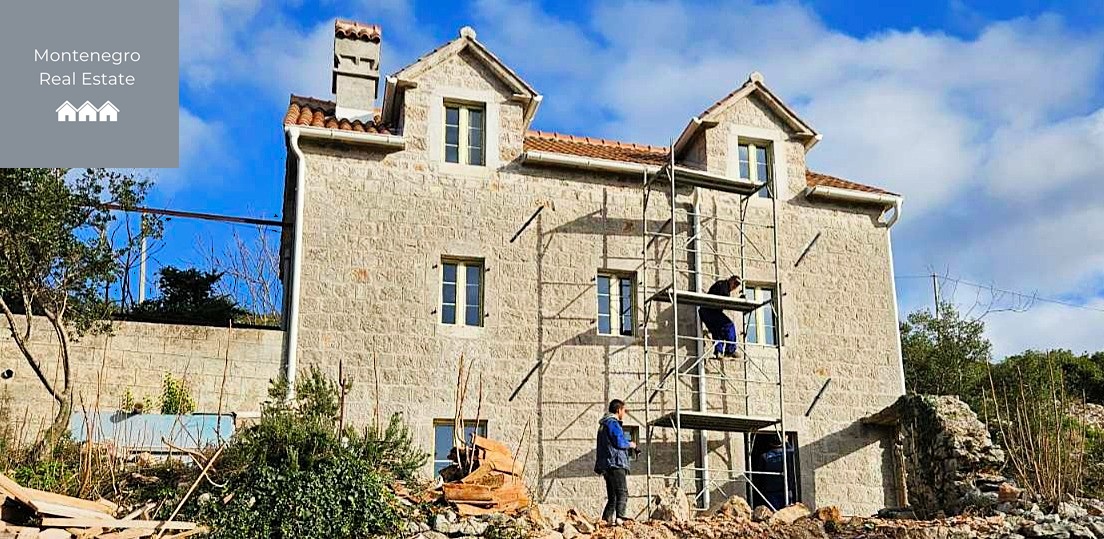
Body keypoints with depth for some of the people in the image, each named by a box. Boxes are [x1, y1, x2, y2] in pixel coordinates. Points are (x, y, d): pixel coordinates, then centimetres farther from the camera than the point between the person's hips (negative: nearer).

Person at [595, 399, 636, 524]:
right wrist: (630, 444, 0)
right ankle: (620, 517, -27)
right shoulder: (613, 423, -9)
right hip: (616, 464, -10)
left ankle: (606, 519, 8)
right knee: (622, 493, -15)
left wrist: (627, 441, 21)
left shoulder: (603, 424, 23)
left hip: (606, 466, 10)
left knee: (612, 496, 12)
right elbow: (619, 442, -17)